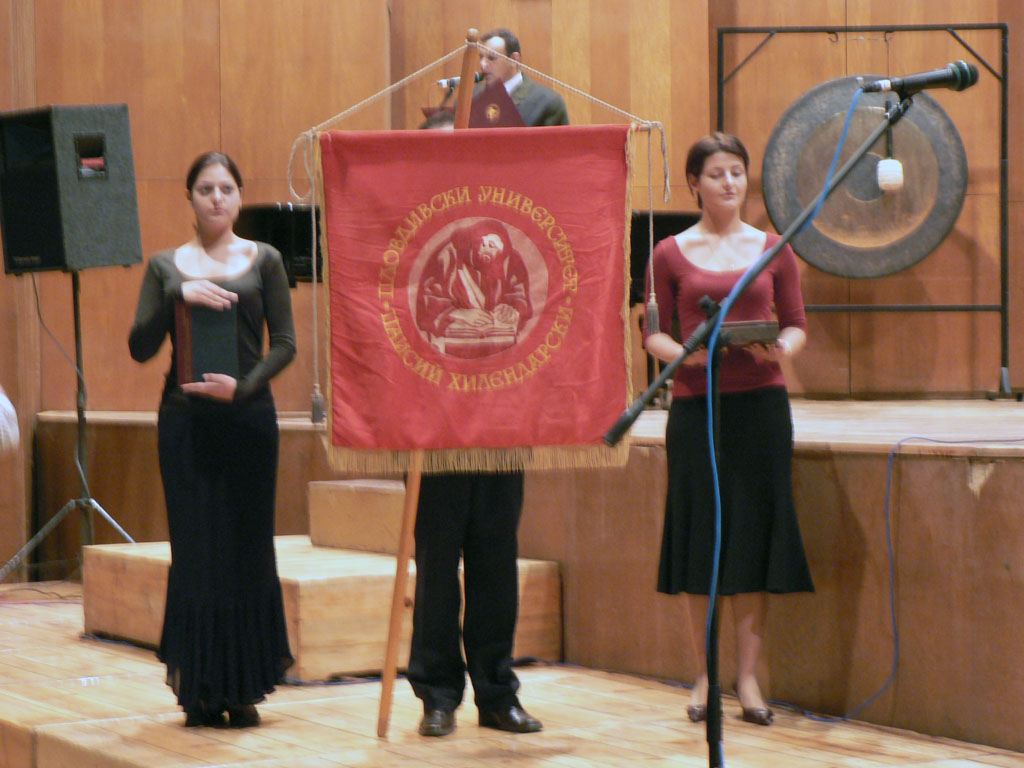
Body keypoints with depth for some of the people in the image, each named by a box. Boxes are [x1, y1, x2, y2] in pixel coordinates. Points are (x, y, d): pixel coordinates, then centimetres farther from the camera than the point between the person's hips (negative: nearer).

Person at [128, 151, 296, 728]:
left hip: (248, 417, 0)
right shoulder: (166, 266, 8)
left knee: (247, 548, 1)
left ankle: (244, 688, 9)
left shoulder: (263, 260, 6)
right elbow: (140, 347, -1)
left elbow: (286, 344, 1)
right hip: (185, 420, 1)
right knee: (196, 550, 0)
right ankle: (202, 688, 6)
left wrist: (243, 385, -15)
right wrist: (179, 297, -14)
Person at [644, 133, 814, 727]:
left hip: (760, 405, 1)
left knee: (755, 537, 0)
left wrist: (781, 349, -12)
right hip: (695, 405, -1)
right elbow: (654, 333, 5)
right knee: (701, 538, 2)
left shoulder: (773, 249, 7)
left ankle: (748, 677, 7)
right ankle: (705, 674, 12)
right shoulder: (671, 254, 4)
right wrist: (683, 352, -15)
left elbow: (797, 325, 9)